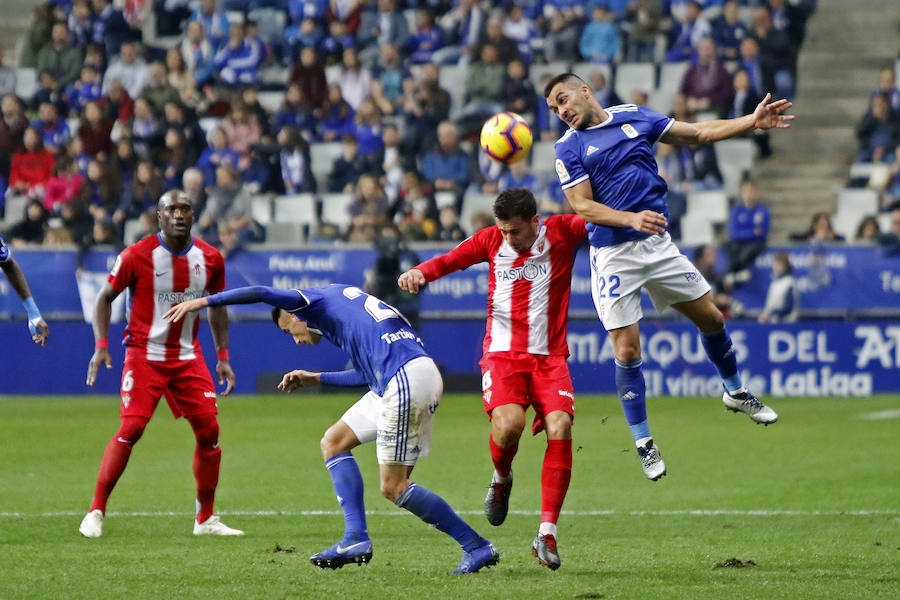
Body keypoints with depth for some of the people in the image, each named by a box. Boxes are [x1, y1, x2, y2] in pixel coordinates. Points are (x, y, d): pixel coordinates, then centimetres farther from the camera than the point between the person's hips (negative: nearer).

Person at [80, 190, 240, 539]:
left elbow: (217, 306, 15)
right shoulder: (137, 256, -11)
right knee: (131, 429, -16)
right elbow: (106, 297, 0)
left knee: (209, 430, -1)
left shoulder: (210, 258, 1)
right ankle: (96, 513, -7)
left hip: (188, 358, 4)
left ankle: (205, 519, 13)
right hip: (145, 354, -4)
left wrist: (223, 357, 11)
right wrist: (101, 346, -11)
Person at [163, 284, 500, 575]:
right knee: (334, 443, 16)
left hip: (408, 379, -10)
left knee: (393, 487, -6)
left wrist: (204, 302, 0)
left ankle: (477, 548, -2)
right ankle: (356, 538, 8)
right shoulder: (345, 303, 30)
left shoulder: (319, 299, 5)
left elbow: (262, 294, -8)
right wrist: (316, 379, 41)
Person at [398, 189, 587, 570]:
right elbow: (451, 260, 3)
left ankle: (547, 535, -14)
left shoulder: (562, 232, -1)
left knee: (559, 428, -20)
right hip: (503, 354, 0)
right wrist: (419, 272, -18)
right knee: (509, 422, -27)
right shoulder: (492, 240, 4)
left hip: (549, 357, 0)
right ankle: (501, 478, 10)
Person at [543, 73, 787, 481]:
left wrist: (752, 122, 2)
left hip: (658, 246, 4)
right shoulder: (569, 148, -4)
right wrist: (630, 219, -28)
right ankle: (643, 443, 7)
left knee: (711, 318, 10)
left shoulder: (634, 116, 7)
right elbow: (581, 205, -13)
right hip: (613, 255, -4)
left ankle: (735, 391, 35)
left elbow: (698, 134, 11)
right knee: (627, 351, -7)